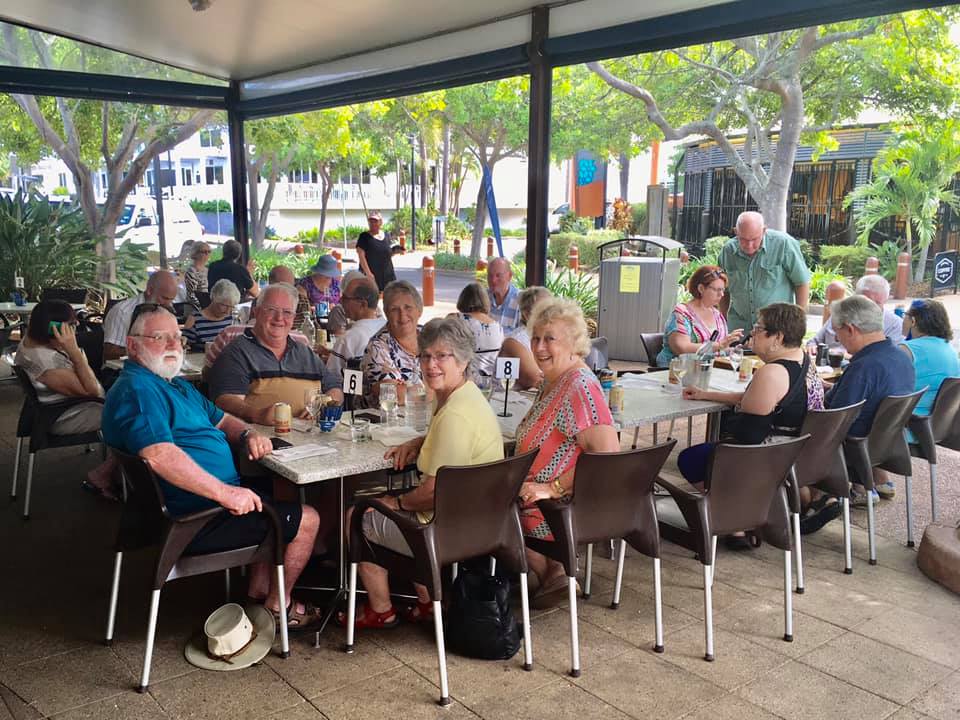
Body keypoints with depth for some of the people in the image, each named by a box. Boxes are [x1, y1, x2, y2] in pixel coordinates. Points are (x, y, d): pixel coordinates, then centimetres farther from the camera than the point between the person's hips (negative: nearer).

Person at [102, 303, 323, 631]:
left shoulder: (177, 385, 17)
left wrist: (248, 434, 0)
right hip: (190, 518, -11)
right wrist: (225, 493, -33)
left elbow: (221, 419, 23)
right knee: (306, 519, -3)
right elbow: (159, 455, -34)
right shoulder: (137, 390, -20)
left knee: (276, 499, 26)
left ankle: (258, 593, 26)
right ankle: (277, 606, 16)